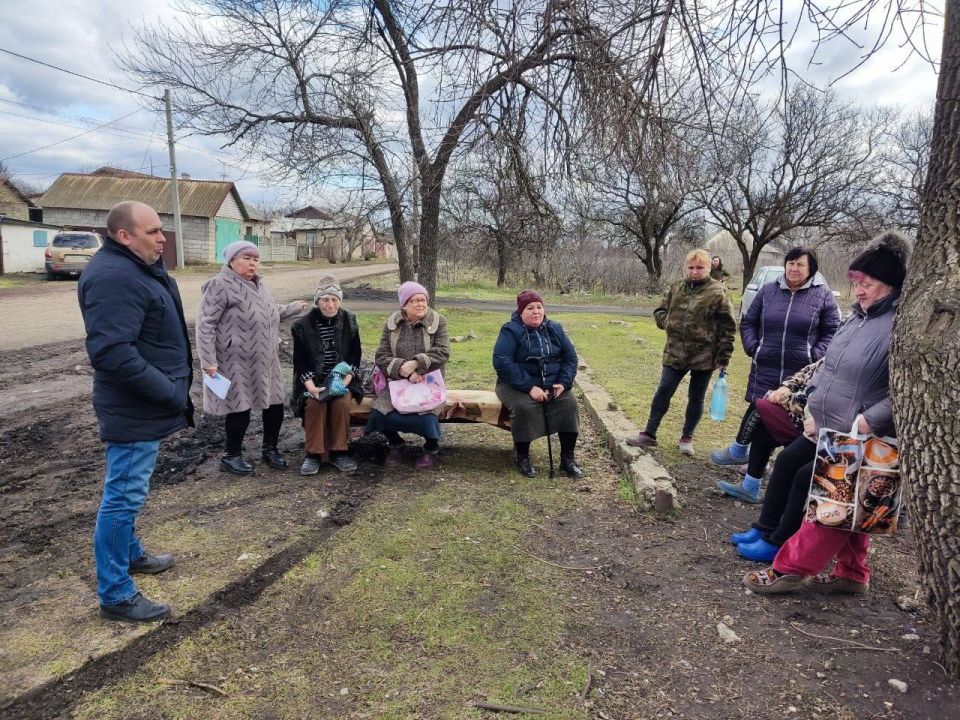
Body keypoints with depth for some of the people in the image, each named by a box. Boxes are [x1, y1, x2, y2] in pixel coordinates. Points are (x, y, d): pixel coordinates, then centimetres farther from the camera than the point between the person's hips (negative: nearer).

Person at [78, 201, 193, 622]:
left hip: (143, 405, 11)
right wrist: (169, 393, -24)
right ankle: (115, 594, 11)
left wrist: (172, 388, 14)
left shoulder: (138, 267, 12)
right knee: (124, 496, -1)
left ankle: (129, 553, 41)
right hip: (135, 410, -11)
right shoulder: (113, 277, -22)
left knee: (128, 491, 23)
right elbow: (111, 352, -31)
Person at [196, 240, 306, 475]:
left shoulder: (258, 284, 13)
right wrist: (208, 361, -21)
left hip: (264, 361, 9)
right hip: (237, 363, -8)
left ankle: (270, 448, 30)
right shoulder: (220, 286, -15)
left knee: (275, 403, 12)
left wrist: (294, 307, 35)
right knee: (240, 408, 0)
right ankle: (231, 456, 19)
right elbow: (205, 324, -18)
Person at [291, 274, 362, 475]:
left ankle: (338, 452, -16)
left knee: (342, 402, -29)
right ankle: (313, 454, -19)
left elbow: (355, 355, 5)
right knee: (314, 403, -30)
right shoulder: (303, 325, -2)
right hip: (313, 380, 0)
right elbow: (300, 361, -3)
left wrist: (345, 380, -12)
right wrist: (311, 387, -19)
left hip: (341, 378, 1)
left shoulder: (349, 321, 3)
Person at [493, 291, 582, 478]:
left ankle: (567, 458, -8)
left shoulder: (554, 329, 7)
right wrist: (529, 388, -28)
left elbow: (570, 357, 9)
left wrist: (564, 383, -10)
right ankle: (522, 458, -12)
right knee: (524, 407, -34)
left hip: (551, 384, 4)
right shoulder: (510, 330, -9)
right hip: (517, 384, -4)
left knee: (569, 403, -22)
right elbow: (502, 362, -21)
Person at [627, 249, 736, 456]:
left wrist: (723, 357, -10)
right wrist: (667, 322, -5)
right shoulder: (676, 288, 5)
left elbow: (728, 327, -7)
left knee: (696, 398, 10)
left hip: (704, 357, -3)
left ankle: (687, 438, 25)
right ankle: (649, 434, 14)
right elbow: (660, 311, 16)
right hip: (675, 353, 3)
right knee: (663, 393, 4)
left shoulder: (717, 292, -7)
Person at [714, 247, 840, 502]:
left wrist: (815, 356, -8)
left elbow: (833, 332, 4)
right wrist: (753, 348, 1)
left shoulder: (822, 295, 1)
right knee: (758, 414, 7)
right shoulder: (768, 291, 7)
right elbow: (748, 323, 15)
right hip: (765, 369, 2)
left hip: (800, 374, -1)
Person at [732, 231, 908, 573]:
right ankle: (765, 529, 29)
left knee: (807, 478, -2)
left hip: (854, 438, -9)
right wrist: (813, 406, 10)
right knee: (786, 462, 13)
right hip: (823, 427, 9)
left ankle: (779, 544, 18)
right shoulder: (857, 318, 8)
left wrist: (866, 423, -27)